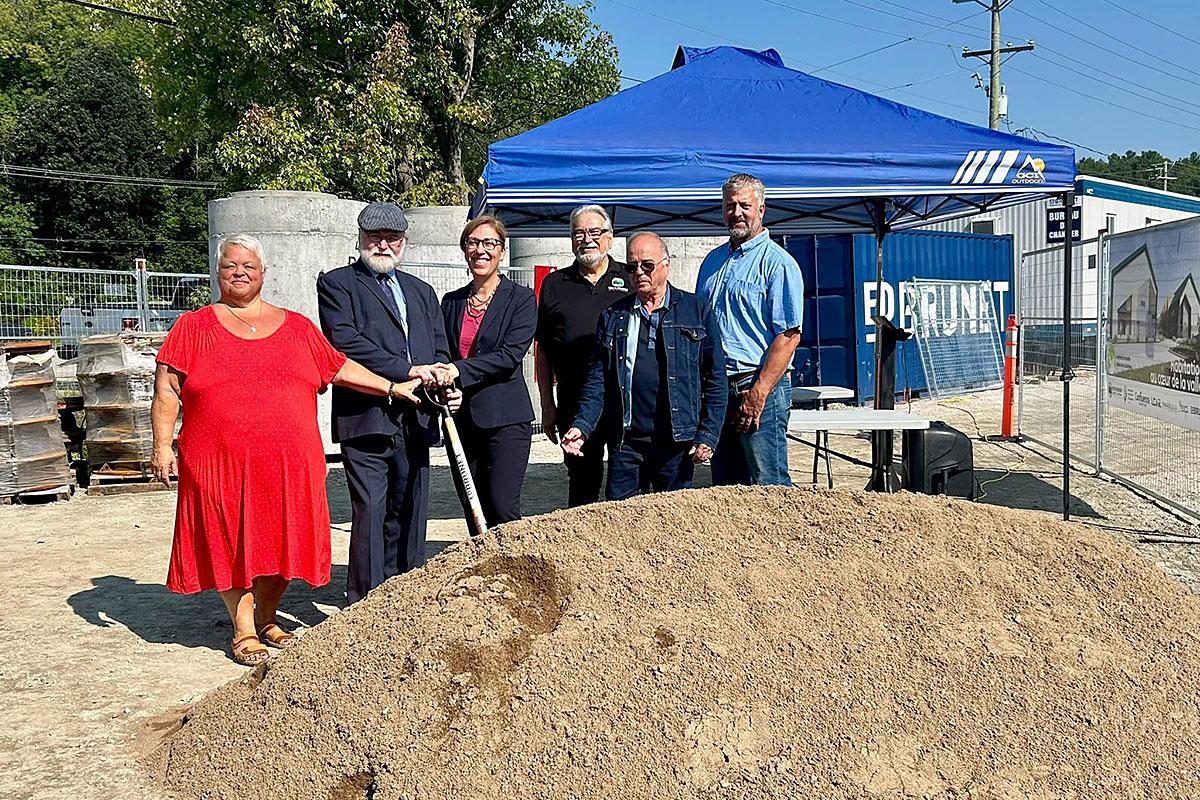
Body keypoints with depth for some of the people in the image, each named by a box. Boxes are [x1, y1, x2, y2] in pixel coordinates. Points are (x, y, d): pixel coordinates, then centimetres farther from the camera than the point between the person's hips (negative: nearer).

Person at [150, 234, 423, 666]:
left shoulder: (297, 327, 13)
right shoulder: (194, 327, 6)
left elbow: (340, 368, 16)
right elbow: (167, 391, 3)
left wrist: (393, 388, 11)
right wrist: (163, 447, -6)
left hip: (289, 463, 2)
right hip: (220, 463, -2)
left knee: (281, 541, 7)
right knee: (231, 542, 3)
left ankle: (266, 619, 25)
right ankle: (244, 630, 15)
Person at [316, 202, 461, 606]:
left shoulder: (421, 291, 23)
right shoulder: (337, 283, 6)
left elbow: (440, 350, 18)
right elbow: (345, 342, -10)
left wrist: (447, 385, -4)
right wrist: (408, 370, -14)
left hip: (416, 421, 5)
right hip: (366, 418, -5)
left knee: (410, 516, 8)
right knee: (369, 514, -7)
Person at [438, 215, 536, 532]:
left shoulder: (521, 298, -1)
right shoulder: (451, 302, 14)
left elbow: (510, 355, -12)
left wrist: (459, 370, -20)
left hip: (506, 417, -5)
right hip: (462, 419, 5)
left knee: (503, 508, -12)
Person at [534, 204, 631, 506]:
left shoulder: (630, 279, 7)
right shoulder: (555, 284, 10)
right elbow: (543, 351, 11)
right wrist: (548, 406, 5)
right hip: (575, 406, 1)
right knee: (583, 483, 7)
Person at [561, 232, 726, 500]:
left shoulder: (695, 311, 4)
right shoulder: (613, 316, 10)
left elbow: (715, 378, 2)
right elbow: (597, 378, 8)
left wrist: (708, 435, -6)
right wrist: (583, 425, -6)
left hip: (677, 442, -2)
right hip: (625, 441, 2)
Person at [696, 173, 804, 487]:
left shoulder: (778, 263, -7)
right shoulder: (713, 261, 16)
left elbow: (788, 335, -13)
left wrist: (758, 393, -19)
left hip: (759, 389, -7)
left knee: (769, 489, -5)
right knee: (726, 489, 13)